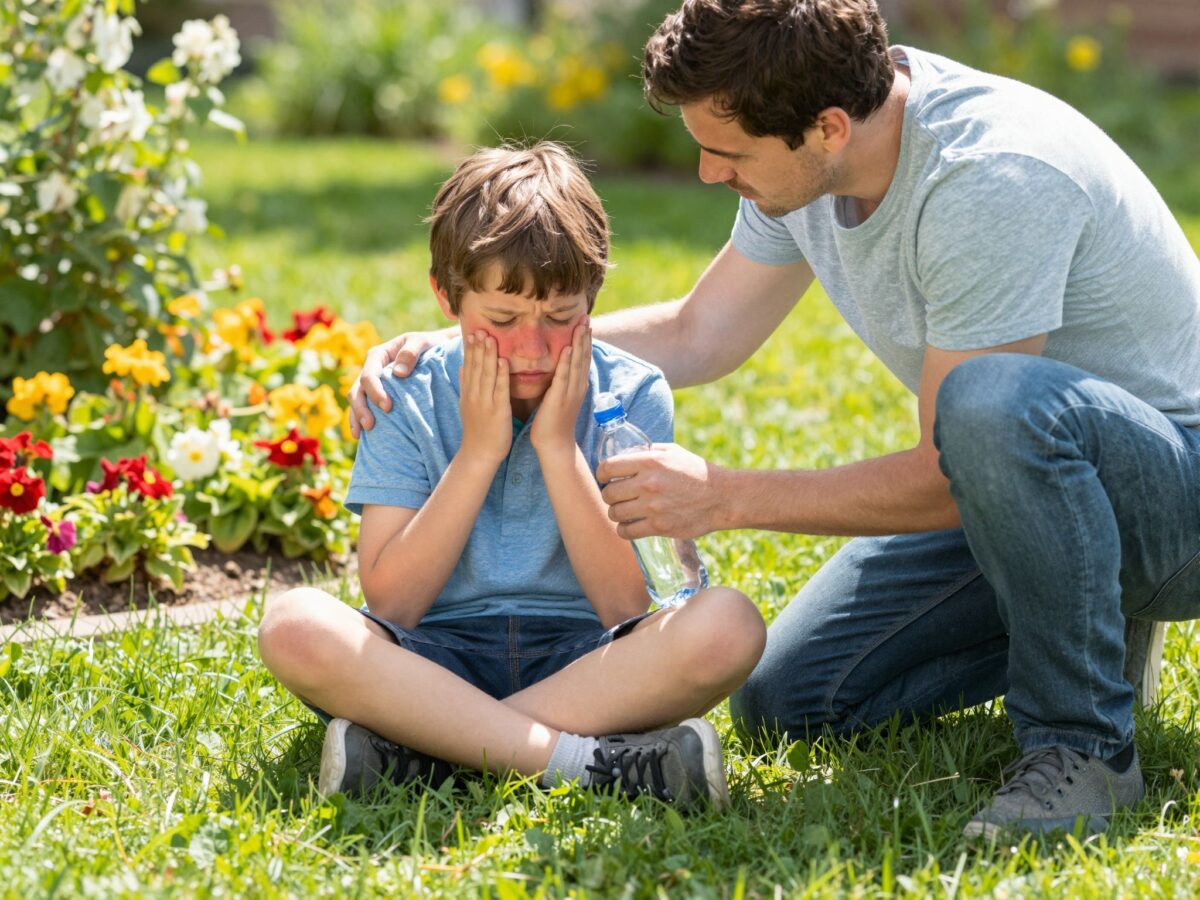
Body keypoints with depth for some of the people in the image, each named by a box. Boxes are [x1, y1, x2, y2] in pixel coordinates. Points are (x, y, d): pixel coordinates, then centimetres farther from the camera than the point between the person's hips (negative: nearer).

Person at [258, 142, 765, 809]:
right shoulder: (408, 402, 1)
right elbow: (389, 606, -9)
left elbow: (631, 608, -9)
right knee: (295, 625, -30)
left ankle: (424, 747, -28)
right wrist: (479, 451, -11)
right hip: (439, 660, 0)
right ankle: (599, 760, -31)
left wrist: (558, 443, -11)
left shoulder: (633, 396, 0)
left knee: (727, 623, -30)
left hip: (585, 661, 0)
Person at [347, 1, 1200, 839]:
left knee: (995, 399, -40)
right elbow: (696, 337, 7)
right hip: (1019, 483, 8)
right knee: (785, 700, 3)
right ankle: (1087, 623, 17)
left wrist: (724, 495, -23)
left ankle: (1085, 744, -20)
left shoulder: (992, 178, -32)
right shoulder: (802, 160, -6)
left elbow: (946, 482, -28)